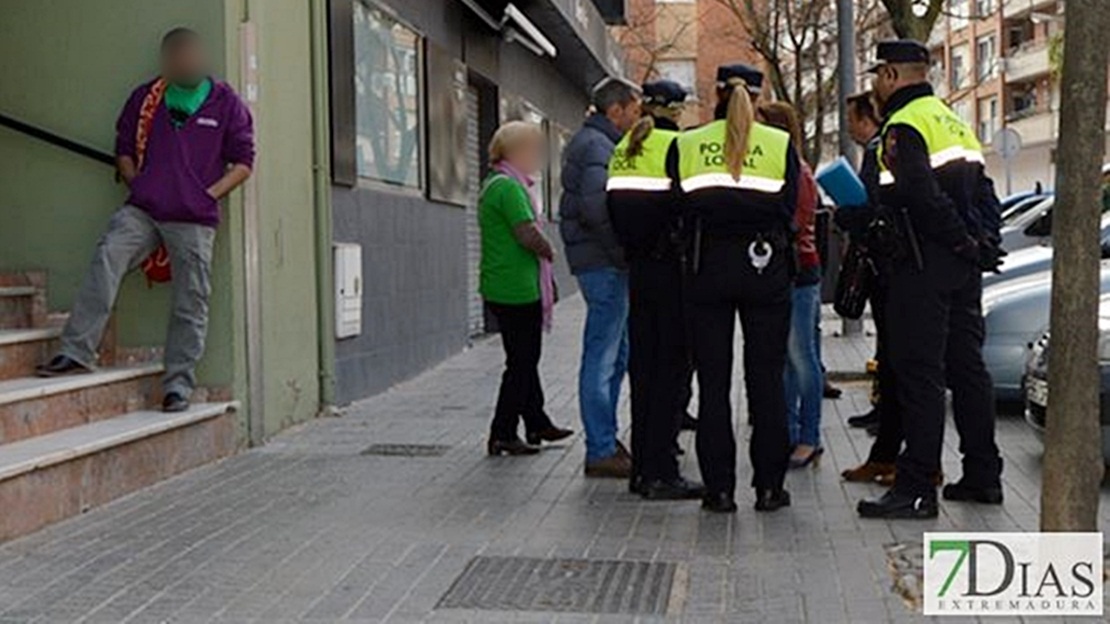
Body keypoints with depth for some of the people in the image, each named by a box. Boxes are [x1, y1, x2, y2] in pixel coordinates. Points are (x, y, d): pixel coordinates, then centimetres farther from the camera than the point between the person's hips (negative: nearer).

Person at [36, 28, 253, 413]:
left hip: (194, 221, -1)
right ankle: (77, 352, -22)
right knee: (106, 258, -22)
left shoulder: (226, 103, 7)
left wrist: (208, 195, -5)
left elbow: (243, 162, 6)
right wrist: (134, 184, 4)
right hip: (142, 210, 2)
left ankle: (179, 384, 9)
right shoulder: (145, 98, 13)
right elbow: (124, 149, 21)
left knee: (190, 305, -1)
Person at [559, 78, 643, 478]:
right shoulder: (598, 146, -13)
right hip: (604, 264, -11)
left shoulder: (592, 142, 21)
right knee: (602, 357, -6)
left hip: (604, 264, 11)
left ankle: (605, 442, 25)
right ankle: (601, 452, -1)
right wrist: (624, 252, -19)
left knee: (617, 354, 17)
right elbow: (596, 206, -25)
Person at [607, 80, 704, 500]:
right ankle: (661, 472, -3)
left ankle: (643, 467, 17)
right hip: (671, 267, -7)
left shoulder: (623, 150, 11)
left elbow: (614, 209, 11)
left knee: (642, 362, 12)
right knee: (671, 363, -3)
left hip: (638, 268, 7)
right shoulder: (678, 146, -9)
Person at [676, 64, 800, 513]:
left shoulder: (687, 144, 5)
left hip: (709, 269, 1)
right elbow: (788, 210, 0)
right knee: (766, 377, 5)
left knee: (713, 380, 5)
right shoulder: (780, 144, 3)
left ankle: (719, 488, 6)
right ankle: (769, 486, 7)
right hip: (765, 268, 0)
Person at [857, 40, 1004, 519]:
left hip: (925, 266, -9)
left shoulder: (903, 126, -11)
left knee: (919, 374, -8)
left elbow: (923, 197, -23)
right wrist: (984, 244, 14)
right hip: (966, 267, 9)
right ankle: (983, 476, 22)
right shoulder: (955, 122, 20)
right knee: (967, 368, 14)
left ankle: (917, 488, -7)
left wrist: (965, 243, -15)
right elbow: (984, 195, 20)